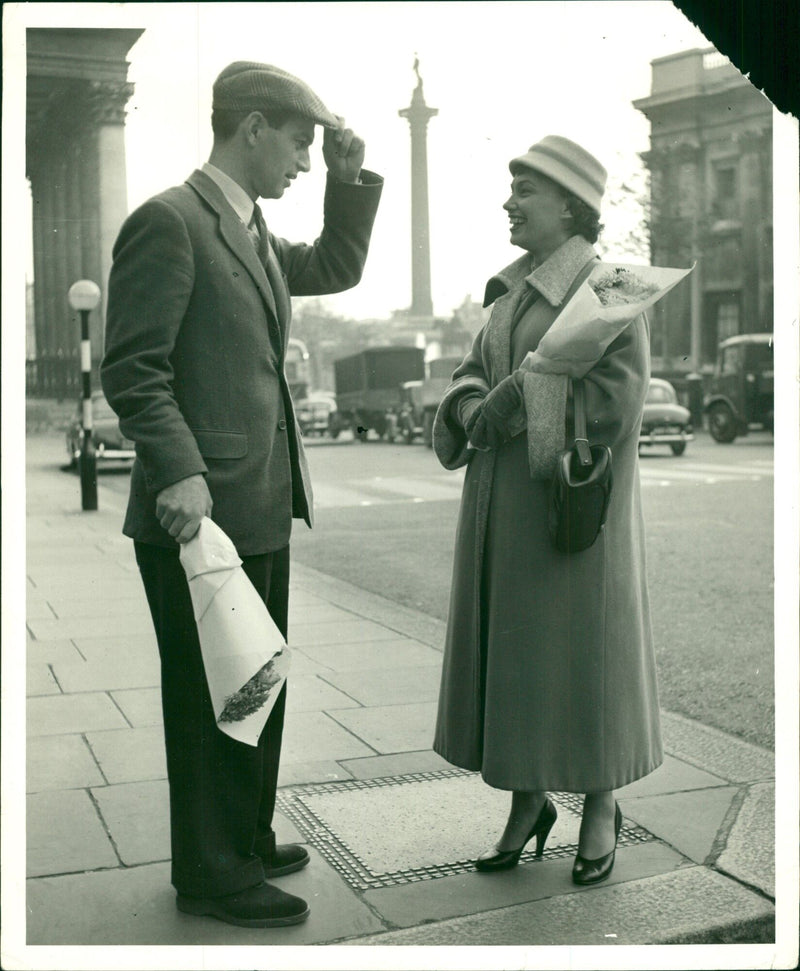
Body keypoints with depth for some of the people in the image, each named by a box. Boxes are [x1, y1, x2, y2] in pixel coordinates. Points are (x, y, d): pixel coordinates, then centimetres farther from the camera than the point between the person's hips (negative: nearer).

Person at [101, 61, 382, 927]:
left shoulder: (253, 234, 17)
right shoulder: (169, 222, -11)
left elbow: (336, 268, 30)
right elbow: (132, 366, -17)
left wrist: (351, 178, 17)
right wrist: (178, 470, -26)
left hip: (262, 508, 10)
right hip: (200, 507, -9)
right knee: (210, 695, 2)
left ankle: (245, 840, 33)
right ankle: (213, 873, 16)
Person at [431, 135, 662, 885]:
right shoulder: (513, 289, 14)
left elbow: (614, 400, -18)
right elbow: (472, 374, 12)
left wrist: (518, 402, -13)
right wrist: (468, 407, -10)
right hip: (502, 503, 7)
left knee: (582, 649, 4)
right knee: (513, 651, 10)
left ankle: (600, 810, 21)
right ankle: (528, 803, 24)